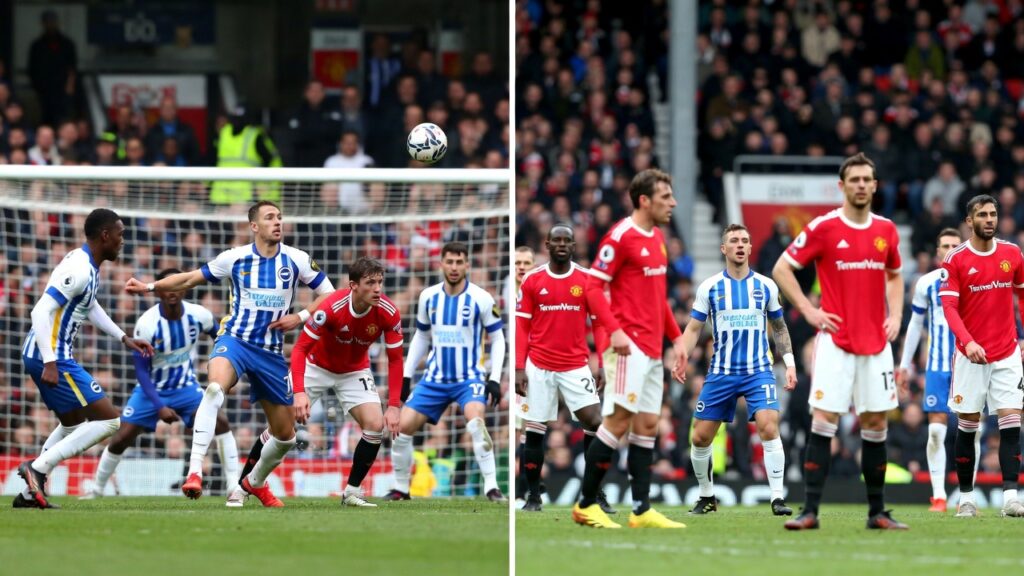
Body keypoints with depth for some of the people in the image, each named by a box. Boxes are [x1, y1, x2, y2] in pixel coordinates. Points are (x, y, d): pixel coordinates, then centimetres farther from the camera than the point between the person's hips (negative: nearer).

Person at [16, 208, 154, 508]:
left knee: (74, 425, 25)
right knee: (109, 420, -9)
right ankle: (38, 467, -11)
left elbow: (91, 307, 30)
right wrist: (50, 363, -28)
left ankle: (30, 493, 21)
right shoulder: (79, 269, -19)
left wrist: (125, 338, 28)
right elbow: (41, 312, -26)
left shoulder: (88, 266, 12)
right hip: (51, 356, -10)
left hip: (42, 354, 10)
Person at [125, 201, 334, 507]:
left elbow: (329, 294, 7)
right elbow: (190, 278, 9)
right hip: (235, 340, -3)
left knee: (285, 433, 8)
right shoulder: (235, 258, -1)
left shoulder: (296, 260, 0)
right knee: (215, 388, -36)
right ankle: (194, 472, -41)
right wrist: (150, 286, -1)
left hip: (271, 352, 3)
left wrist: (301, 317, -8)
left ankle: (255, 482, 39)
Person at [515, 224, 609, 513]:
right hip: (539, 367, 0)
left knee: (595, 424, -9)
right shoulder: (532, 280, 1)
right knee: (534, 432, 2)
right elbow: (521, 326, 3)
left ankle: (596, 493, 1)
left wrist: (600, 365, -1)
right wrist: (519, 368, -4)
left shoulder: (587, 280, 2)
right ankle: (533, 496, 11)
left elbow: (598, 323, 6)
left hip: (576, 367, 0)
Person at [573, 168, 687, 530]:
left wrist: (676, 337, 20)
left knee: (647, 425, 6)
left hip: (652, 350, 9)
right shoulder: (622, 236, -11)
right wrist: (614, 330, -23)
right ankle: (586, 505, -4)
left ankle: (642, 510, 7)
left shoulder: (657, 238, 15)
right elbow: (593, 287, -13)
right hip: (629, 346, -9)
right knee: (619, 421, -11)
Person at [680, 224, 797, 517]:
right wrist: (682, 355, -14)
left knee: (769, 427, -21)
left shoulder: (765, 286, 5)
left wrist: (790, 363, 7)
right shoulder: (709, 287, 2)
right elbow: (693, 328, 4)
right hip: (721, 372, 1)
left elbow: (779, 328, 15)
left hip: (759, 371, -1)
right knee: (700, 437, 1)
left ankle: (777, 498, -16)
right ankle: (707, 497, 22)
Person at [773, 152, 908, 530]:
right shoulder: (824, 228, -6)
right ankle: (810, 511, -9)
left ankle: (877, 512, 12)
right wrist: (808, 310, -7)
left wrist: (895, 315, 9)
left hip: (876, 343, 4)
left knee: (875, 424, 6)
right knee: (824, 420, -9)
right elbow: (782, 268, -1)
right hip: (836, 341, -4)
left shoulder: (886, 230, 8)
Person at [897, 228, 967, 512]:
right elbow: (915, 324, 13)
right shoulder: (926, 283, 4)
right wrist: (905, 363, 12)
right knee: (936, 429, -6)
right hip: (937, 366, 0)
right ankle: (938, 496, -3)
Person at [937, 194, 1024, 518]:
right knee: (967, 426, 3)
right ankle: (966, 497, 13)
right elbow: (949, 307, -11)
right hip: (970, 355, -2)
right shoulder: (955, 260, -5)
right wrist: (968, 341, -26)